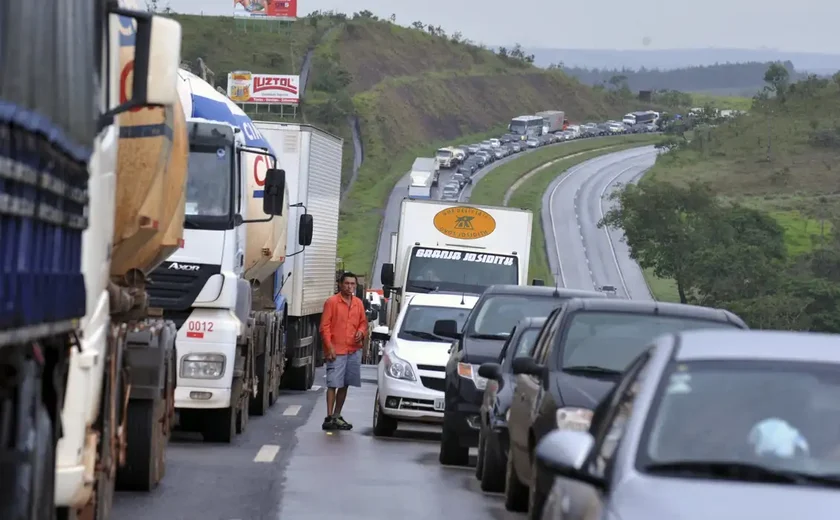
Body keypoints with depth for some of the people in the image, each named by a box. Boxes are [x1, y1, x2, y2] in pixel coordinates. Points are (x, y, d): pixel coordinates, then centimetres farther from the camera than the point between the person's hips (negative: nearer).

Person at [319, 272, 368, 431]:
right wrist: (329, 347, -15)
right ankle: (329, 418, -11)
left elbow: (363, 322, 21)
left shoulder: (358, 303, 11)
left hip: (354, 350, 6)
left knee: (345, 385, 10)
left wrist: (362, 332, -2)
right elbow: (325, 327, -8)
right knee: (333, 384, -9)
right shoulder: (332, 302, -6)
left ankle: (337, 416, 18)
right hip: (336, 351, -6)